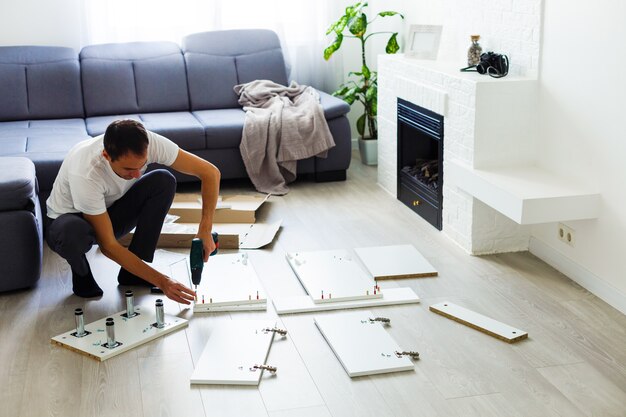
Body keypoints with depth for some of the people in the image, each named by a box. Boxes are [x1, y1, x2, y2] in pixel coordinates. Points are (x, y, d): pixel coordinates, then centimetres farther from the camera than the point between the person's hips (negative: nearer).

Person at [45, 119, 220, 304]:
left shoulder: (148, 143, -28)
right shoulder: (85, 173, -39)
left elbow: (211, 172, -22)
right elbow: (108, 246, -32)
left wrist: (205, 230, -32)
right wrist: (161, 281, -33)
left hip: (110, 211, 5)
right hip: (69, 219, -5)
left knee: (164, 181, -21)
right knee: (73, 233, -42)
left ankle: (130, 273, -10)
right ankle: (82, 274, -3)